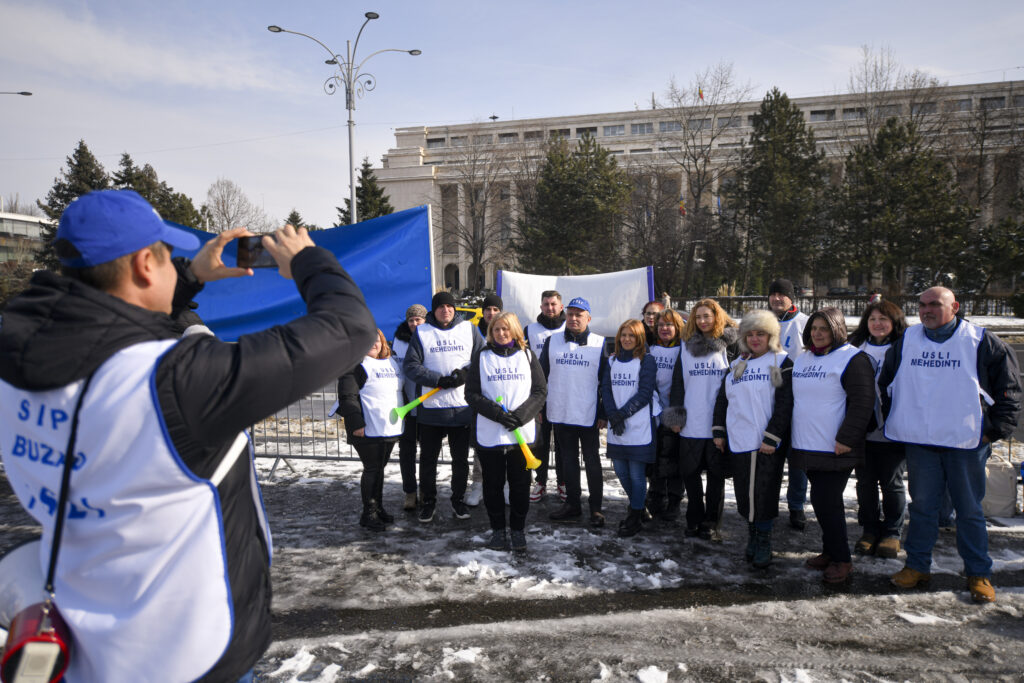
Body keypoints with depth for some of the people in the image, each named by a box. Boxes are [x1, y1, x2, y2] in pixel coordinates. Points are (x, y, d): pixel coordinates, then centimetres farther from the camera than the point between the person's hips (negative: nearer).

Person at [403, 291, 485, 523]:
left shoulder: (469, 329, 6)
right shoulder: (421, 332, 2)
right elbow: (410, 365, -4)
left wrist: (465, 373, -11)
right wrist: (440, 380, -14)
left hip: (462, 407, 1)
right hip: (430, 408, -1)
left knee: (461, 458, 10)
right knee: (428, 458, 9)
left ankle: (458, 500, 26)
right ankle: (428, 501, 25)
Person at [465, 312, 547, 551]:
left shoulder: (527, 355, 8)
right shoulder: (482, 356, 6)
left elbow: (540, 390, 4)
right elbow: (471, 393, 1)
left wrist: (520, 415, -11)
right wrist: (496, 412, -13)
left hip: (522, 432, 0)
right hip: (489, 434, 0)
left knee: (520, 484, 5)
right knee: (493, 484, 7)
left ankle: (518, 529, 20)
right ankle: (497, 529, 22)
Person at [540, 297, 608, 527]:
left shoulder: (600, 344, -1)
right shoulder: (552, 341, 5)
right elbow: (541, 376, 9)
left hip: (589, 416, -3)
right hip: (560, 414, 3)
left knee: (592, 462, 6)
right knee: (568, 460, 13)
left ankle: (596, 508, 16)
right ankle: (572, 503, 24)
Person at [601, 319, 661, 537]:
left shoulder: (647, 361, -3)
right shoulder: (612, 362, 12)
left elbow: (644, 394, -10)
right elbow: (606, 390, 4)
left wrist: (622, 414, -14)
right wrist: (613, 416, -10)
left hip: (639, 427, -5)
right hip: (616, 429, 5)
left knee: (636, 473, -2)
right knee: (620, 471, 11)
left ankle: (636, 516, 14)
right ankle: (637, 507, 33)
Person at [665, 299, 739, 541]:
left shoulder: (730, 345, 1)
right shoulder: (687, 347, 10)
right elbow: (678, 382, 10)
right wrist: (675, 415, 3)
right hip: (690, 424, 3)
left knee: (716, 474, 6)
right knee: (689, 473, 9)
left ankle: (711, 524, 18)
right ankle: (694, 520, 24)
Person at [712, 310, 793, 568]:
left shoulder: (782, 363, -1)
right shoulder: (737, 366, 16)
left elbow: (785, 404, -9)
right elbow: (722, 399, 19)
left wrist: (772, 437, -17)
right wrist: (718, 432, 11)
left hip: (768, 444, -4)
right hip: (738, 441, 5)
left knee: (764, 494, -1)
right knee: (744, 493, 9)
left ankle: (764, 543, 14)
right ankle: (752, 537, 25)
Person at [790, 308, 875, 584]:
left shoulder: (852, 359, -9)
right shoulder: (802, 359, 15)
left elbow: (862, 402, -15)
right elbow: (793, 398, 23)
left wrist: (846, 438, -20)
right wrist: (790, 435, 20)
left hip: (835, 449, -7)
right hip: (807, 447, 7)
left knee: (826, 502, -6)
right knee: (821, 501, 14)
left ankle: (841, 559, 9)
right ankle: (830, 551, 27)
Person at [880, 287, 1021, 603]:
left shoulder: (981, 342, -3)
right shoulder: (906, 341, 6)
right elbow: (886, 384, 18)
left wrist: (994, 431, -4)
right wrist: (894, 421, 11)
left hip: (966, 443, -2)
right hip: (919, 442, 3)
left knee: (969, 510, 6)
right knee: (922, 506, 11)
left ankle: (979, 574, 19)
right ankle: (917, 566, 22)